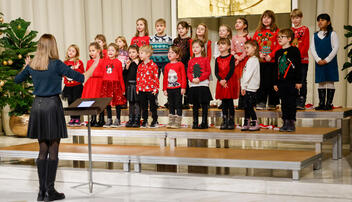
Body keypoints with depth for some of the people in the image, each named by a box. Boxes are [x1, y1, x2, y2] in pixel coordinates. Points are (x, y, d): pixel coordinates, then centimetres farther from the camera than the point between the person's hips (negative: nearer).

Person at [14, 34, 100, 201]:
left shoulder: (32, 66, 4)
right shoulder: (56, 64, -10)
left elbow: (17, 79, 21)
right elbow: (81, 78, -10)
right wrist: (94, 65, 5)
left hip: (37, 106, 5)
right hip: (53, 105, -5)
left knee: (43, 150, 11)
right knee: (53, 151, 2)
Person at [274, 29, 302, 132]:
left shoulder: (294, 50, -4)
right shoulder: (278, 53, 14)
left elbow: (298, 66, -6)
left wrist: (299, 81, -10)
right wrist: (276, 83, 14)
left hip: (292, 82, -6)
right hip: (281, 83, 6)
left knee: (291, 103, -2)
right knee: (284, 103, 7)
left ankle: (292, 123, 4)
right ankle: (285, 122, 13)